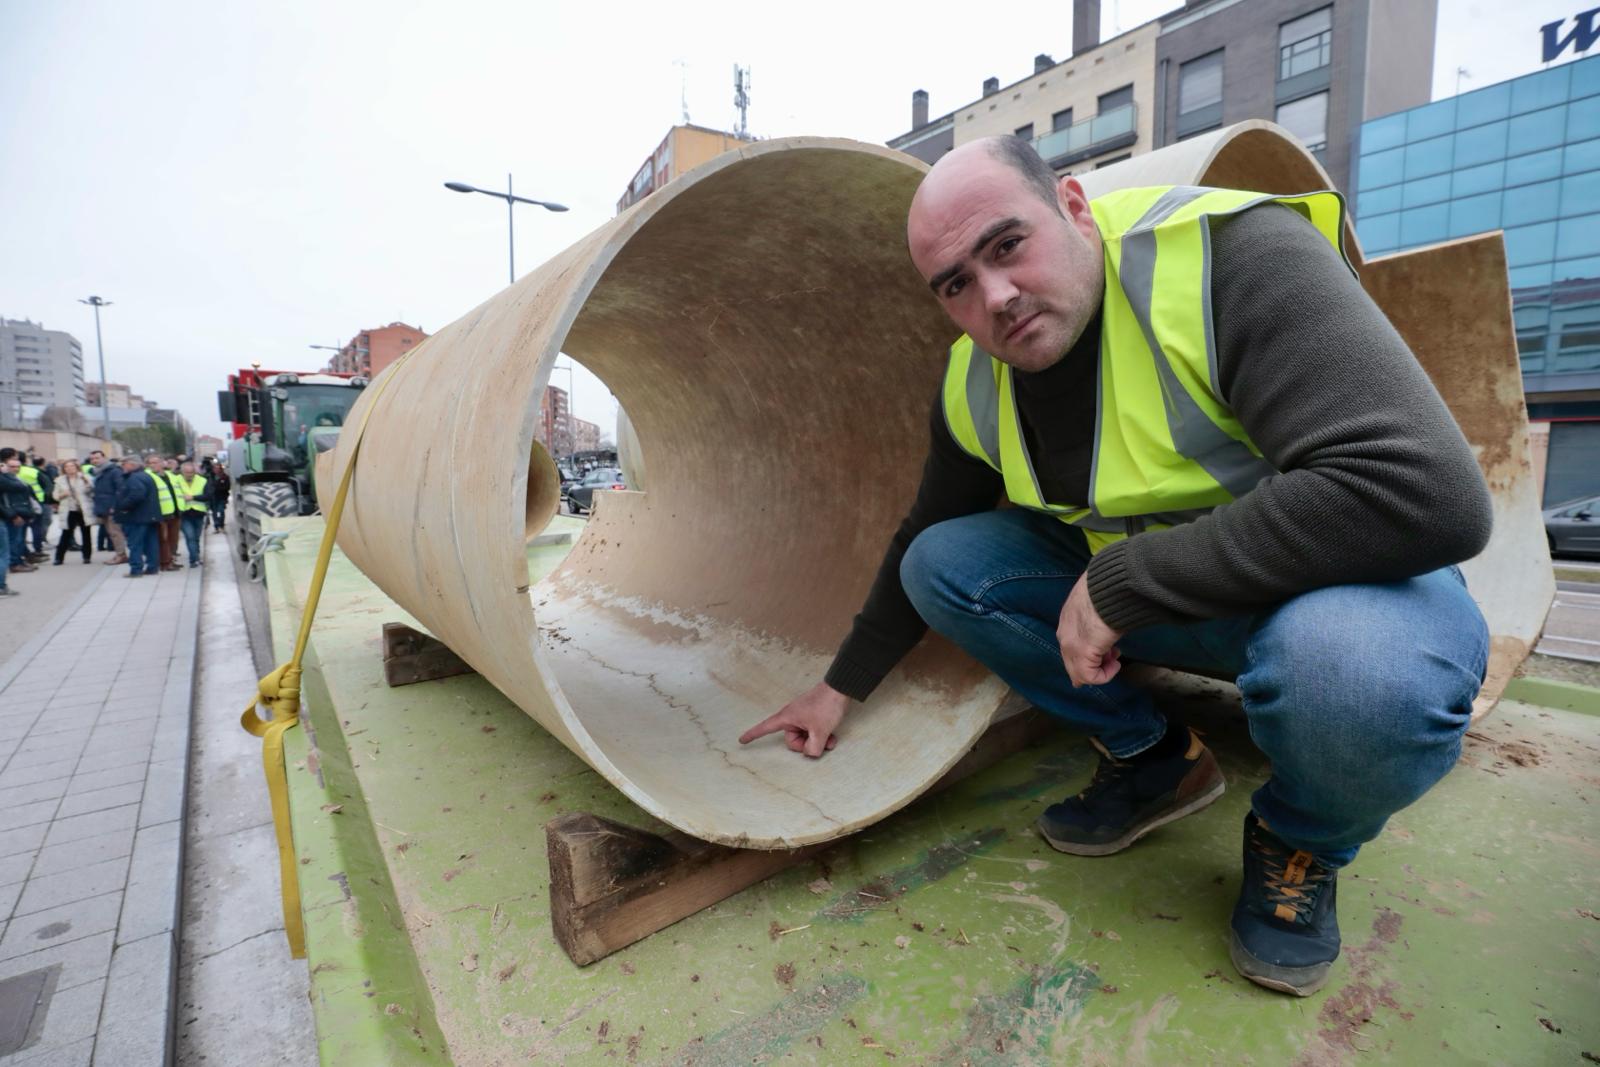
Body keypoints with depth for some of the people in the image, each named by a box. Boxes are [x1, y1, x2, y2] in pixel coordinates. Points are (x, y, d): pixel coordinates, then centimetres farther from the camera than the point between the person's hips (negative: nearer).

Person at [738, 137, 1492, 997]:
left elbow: (1426, 492, -35)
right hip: (1143, 590, 5)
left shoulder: (1232, 253, -26)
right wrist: (842, 685, 11)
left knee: (1352, 668, -39)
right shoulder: (975, 381, -6)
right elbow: (923, 536, 7)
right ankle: (1156, 760, 7)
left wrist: (1121, 582, -31)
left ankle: (1301, 840, -1)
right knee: (940, 564, -9)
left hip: (1359, 575, -4)